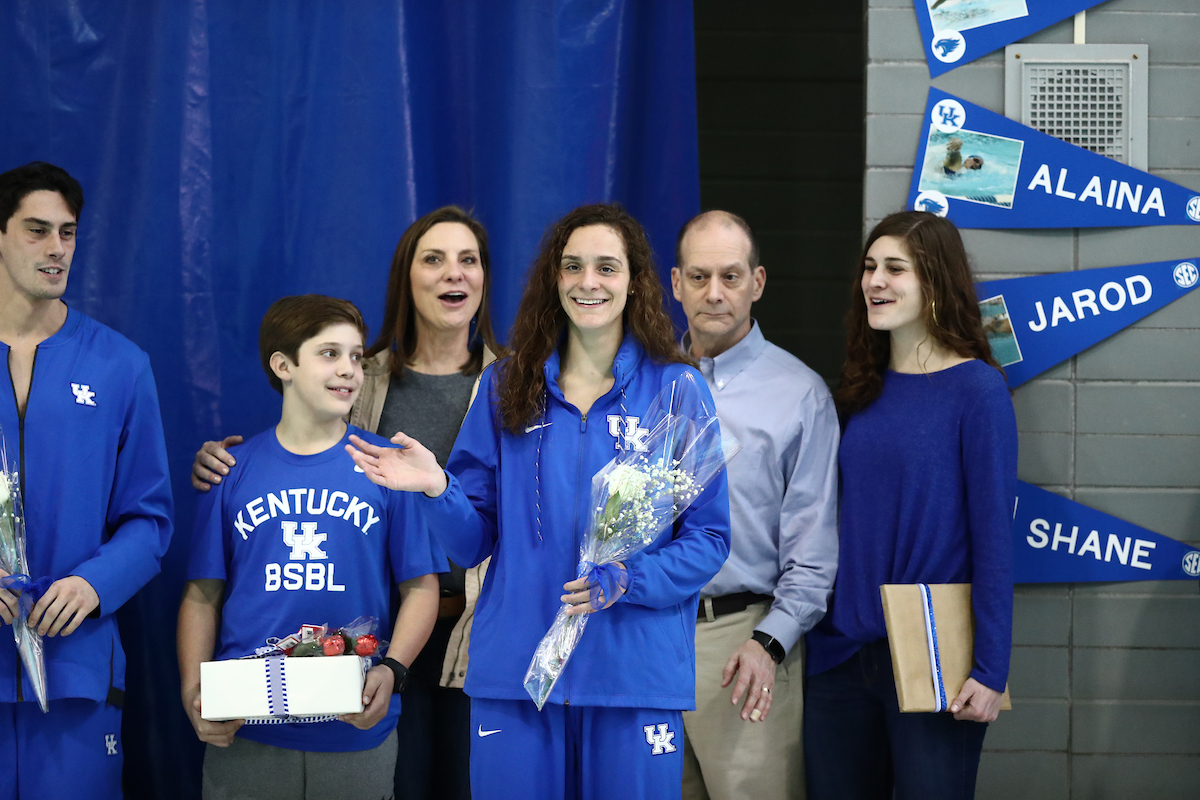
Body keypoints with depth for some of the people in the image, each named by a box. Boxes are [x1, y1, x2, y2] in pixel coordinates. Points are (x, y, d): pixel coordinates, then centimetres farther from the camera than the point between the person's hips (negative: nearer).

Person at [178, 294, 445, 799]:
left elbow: (420, 587, 3)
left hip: (354, 734, 0)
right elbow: (203, 595, 7)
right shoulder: (234, 471, 6)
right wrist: (194, 693, -6)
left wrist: (390, 672, -13)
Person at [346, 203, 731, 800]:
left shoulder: (676, 389, 1)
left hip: (636, 676, -2)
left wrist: (631, 578, -17)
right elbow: (474, 541, 9)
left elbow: (709, 537, 0)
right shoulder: (506, 386, 8)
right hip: (515, 670, 2)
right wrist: (437, 489, -11)